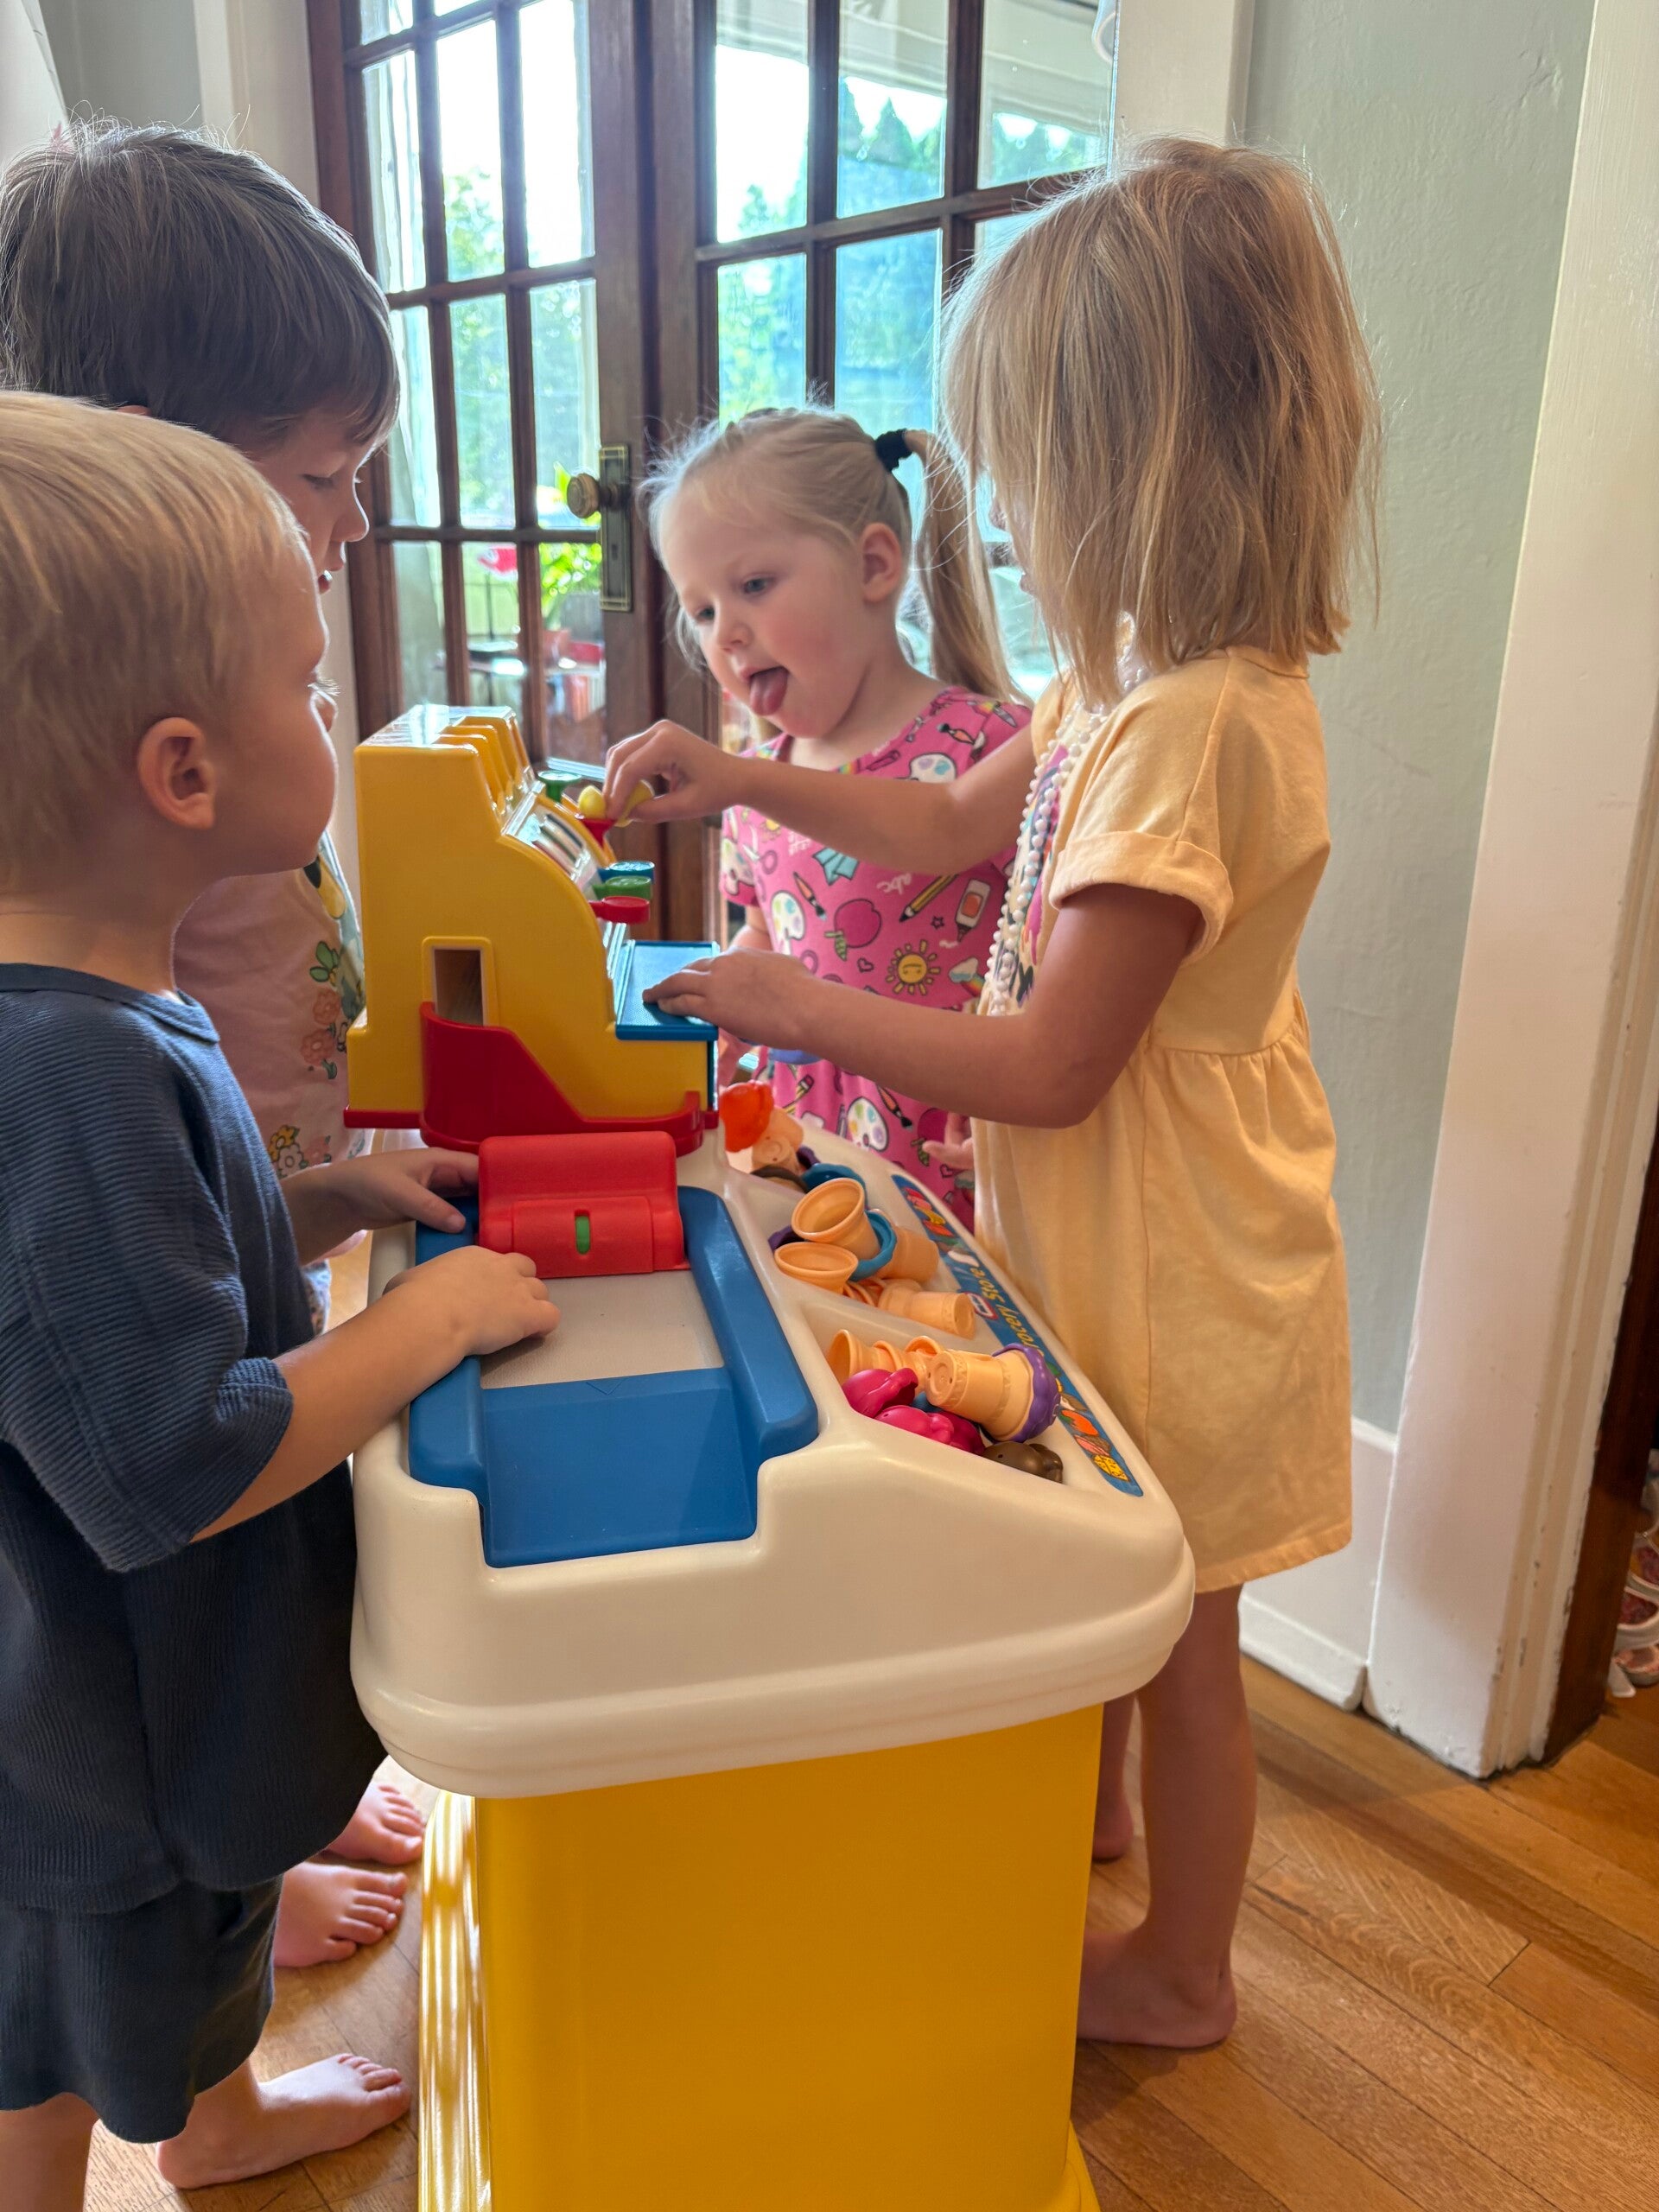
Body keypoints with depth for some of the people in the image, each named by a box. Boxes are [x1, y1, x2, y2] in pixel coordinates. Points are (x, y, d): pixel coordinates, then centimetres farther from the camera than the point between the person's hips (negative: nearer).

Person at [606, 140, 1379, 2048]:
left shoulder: (1196, 729, -29)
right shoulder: (1134, 679, 2)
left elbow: (1048, 1068, -28)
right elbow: (953, 825, 15)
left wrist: (788, 1002, -18)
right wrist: (736, 781, 10)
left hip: (1174, 1271, -9)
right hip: (1104, 1233, 9)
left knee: (1174, 1632, 14)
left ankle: (1179, 1971, 40)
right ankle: (1091, 1818, 54)